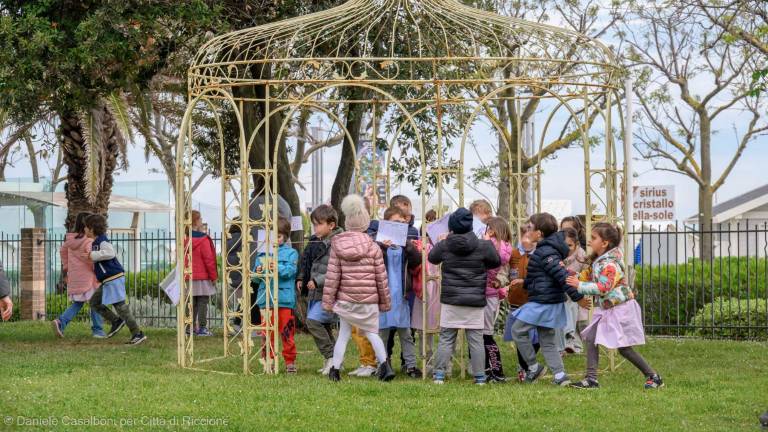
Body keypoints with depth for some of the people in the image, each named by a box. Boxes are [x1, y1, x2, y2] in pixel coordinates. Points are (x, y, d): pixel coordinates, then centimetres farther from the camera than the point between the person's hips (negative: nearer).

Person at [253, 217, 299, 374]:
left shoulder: (290, 253, 5)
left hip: (284, 298, -3)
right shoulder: (262, 253, 13)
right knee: (266, 332, 4)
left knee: (287, 332, 0)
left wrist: (278, 268, -29)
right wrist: (258, 273, -12)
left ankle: (290, 361, 8)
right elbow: (255, 278, 11)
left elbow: (291, 270, -11)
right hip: (265, 299, 3)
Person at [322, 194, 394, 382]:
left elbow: (332, 276, -1)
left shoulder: (337, 245, -1)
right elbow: (381, 277, 0)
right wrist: (385, 301, 10)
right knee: (372, 333, 9)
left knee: (343, 334, 12)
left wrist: (328, 300, 5)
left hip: (345, 299, 1)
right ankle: (384, 364, -8)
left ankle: (335, 369, 11)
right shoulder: (373, 247, -3)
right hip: (369, 300, -1)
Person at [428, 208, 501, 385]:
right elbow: (496, 262, 8)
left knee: (446, 338, 8)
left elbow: (432, 257, 14)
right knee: (476, 339, 5)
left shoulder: (444, 245, -5)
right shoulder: (483, 246, -7)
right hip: (475, 300, 0)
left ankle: (439, 374, 5)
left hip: (450, 300, 0)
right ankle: (480, 376, 6)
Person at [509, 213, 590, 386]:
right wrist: (524, 282, 32)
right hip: (551, 302, 10)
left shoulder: (545, 252, -19)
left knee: (518, 330, 1)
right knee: (547, 340, 12)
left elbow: (561, 275, -25)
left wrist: (577, 297, -25)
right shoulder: (548, 249, 13)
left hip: (542, 303, -10)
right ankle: (560, 375, 6)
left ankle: (534, 367, 6)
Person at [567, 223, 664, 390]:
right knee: (590, 338, 0)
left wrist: (580, 285, -27)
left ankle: (653, 377, 6)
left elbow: (602, 288, -30)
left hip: (620, 308, -10)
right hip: (607, 309, 10)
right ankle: (591, 379, 0)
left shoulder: (609, 263, -22)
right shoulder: (599, 260, 9)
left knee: (624, 348, -4)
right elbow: (594, 280, 21)